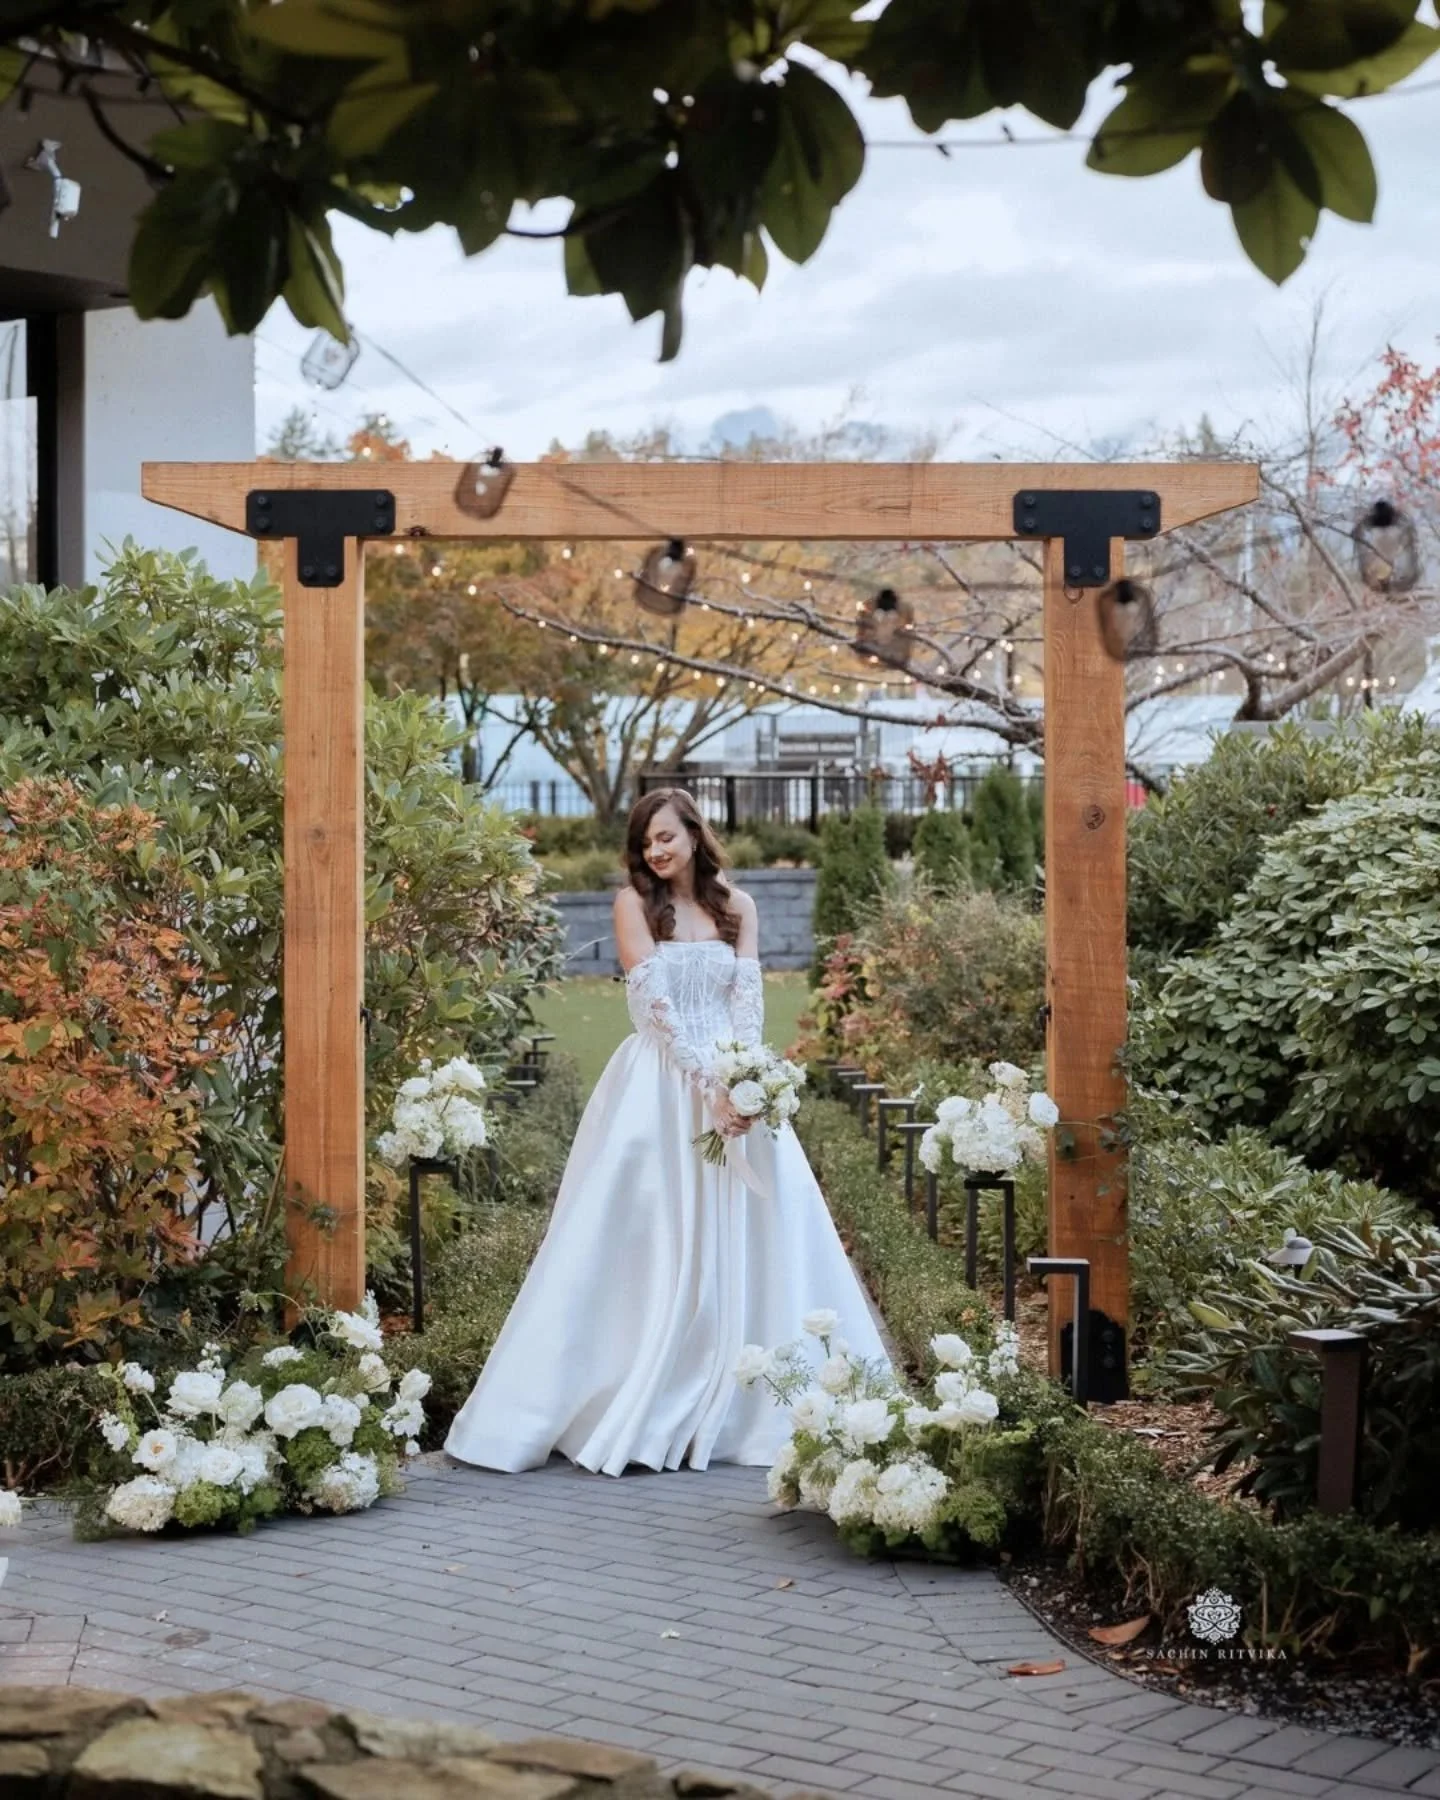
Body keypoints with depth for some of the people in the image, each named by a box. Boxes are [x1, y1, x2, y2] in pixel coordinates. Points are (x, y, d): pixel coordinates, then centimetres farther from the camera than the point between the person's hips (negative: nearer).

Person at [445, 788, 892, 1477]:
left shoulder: (736, 905, 10)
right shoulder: (634, 902, 0)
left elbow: (749, 998, 2)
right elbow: (654, 999, -9)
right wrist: (709, 1082, -18)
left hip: (734, 1084, 4)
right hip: (659, 1086, -4)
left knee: (748, 1236, 3)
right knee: (652, 1243, -4)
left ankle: (738, 1409, 13)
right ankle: (630, 1412, 2)